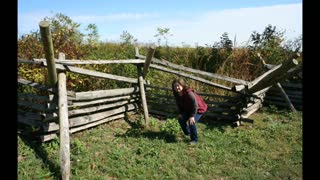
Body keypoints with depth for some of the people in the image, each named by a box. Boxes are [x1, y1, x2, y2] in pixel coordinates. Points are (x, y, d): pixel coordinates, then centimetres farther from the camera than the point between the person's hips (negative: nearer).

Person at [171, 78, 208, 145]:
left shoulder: (189, 93, -35)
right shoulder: (177, 94, -11)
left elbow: (195, 105, -31)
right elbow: (179, 105, 5)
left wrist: (192, 116, -31)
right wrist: (180, 113, -6)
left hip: (198, 109, -8)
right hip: (188, 109, 8)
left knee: (191, 122, -23)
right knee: (181, 119, -2)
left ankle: (194, 140, -3)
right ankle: (187, 133, 24)